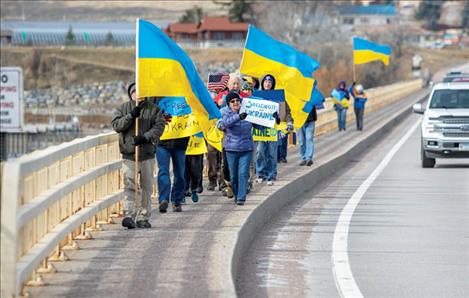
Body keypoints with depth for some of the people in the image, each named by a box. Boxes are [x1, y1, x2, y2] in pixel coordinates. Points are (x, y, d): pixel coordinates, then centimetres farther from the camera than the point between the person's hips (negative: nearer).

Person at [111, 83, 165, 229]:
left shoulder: (154, 109, 7)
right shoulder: (123, 108, 9)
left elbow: (159, 127, -4)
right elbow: (116, 125, -2)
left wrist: (145, 137, -19)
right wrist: (131, 116, -15)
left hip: (148, 154, 1)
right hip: (129, 154, -1)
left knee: (146, 187, 6)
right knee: (129, 185, -12)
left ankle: (143, 218, 13)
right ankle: (129, 215, -19)